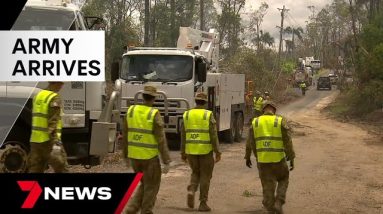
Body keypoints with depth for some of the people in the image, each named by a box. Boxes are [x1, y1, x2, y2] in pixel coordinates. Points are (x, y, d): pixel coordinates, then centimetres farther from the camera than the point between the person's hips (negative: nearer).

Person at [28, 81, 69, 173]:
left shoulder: (38, 96, 14)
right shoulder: (55, 98, -12)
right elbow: (53, 122, -20)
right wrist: (55, 142, -23)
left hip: (35, 140, 8)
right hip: (48, 141, -8)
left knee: (35, 170, 9)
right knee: (61, 169, 2)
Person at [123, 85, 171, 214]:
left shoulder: (131, 110, 2)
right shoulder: (154, 114, -14)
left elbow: (125, 135, 8)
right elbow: (161, 140, -16)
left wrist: (126, 155, 19)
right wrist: (166, 162, -12)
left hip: (134, 156, 6)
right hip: (150, 157, -6)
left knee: (145, 184, 21)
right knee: (151, 187, 9)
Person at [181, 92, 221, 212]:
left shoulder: (187, 115, 4)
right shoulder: (208, 115, -6)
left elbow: (183, 135, 6)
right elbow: (213, 135, -10)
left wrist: (183, 152, 13)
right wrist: (217, 152, -5)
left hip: (191, 150, 3)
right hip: (205, 150, -3)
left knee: (195, 173, 21)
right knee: (205, 176, 7)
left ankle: (191, 191, -5)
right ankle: (203, 203, 7)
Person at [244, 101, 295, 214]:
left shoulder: (255, 122, 4)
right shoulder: (280, 121, -4)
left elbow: (250, 142, 7)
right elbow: (288, 141, -7)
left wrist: (247, 157, 18)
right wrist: (291, 158, -2)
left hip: (262, 160, 2)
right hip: (278, 159, -2)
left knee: (268, 187, 8)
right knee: (283, 179, 21)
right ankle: (278, 203, 5)